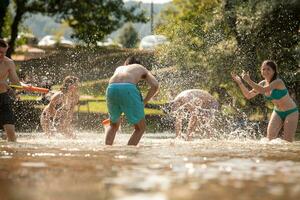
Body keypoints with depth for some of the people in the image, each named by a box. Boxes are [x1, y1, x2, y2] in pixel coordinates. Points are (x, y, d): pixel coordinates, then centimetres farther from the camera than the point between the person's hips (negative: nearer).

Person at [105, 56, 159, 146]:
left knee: (113, 125, 28)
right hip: (128, 88, -4)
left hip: (111, 88, 4)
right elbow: (155, 85, 12)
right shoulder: (142, 69, 32)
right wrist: (143, 102, 17)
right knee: (140, 128, 13)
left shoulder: (119, 68, 41)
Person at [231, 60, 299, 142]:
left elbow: (262, 90, -40)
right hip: (277, 112, 7)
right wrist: (240, 82, -11)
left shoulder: (278, 82, -26)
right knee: (270, 137, -3)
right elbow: (248, 95, 1)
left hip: (290, 112, -7)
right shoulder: (263, 83, -4)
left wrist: (249, 81, -42)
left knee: (287, 141, -8)